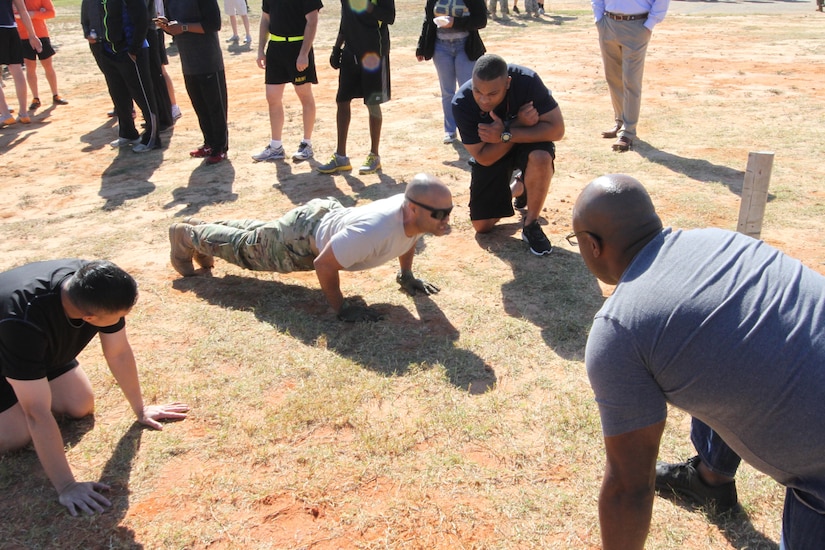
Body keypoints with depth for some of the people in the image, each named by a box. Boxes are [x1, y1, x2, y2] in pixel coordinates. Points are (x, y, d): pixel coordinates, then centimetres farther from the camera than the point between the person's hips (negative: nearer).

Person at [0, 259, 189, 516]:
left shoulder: (97, 288, -29)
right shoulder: (22, 321, -44)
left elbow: (119, 352, -13)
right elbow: (38, 413, -40)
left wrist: (141, 409, -3)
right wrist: (66, 486, -36)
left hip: (46, 348, 5)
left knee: (82, 406, -4)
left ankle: (29, 382, 18)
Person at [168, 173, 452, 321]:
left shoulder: (416, 213, -22)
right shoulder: (374, 231, -47)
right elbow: (323, 264, -35)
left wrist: (406, 276, 6)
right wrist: (341, 309, -26)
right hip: (302, 238, -7)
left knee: (260, 233, 32)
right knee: (246, 246, 21)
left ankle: (202, 228, 57)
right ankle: (187, 236, 48)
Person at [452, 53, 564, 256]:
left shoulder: (527, 80, -31)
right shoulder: (462, 103, -29)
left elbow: (557, 129, -29)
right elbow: (484, 158, -24)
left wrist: (506, 134, -38)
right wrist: (519, 124, -34)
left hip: (526, 141, -1)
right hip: (491, 152, 1)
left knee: (541, 157, -39)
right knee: (482, 226, 0)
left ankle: (531, 225, -14)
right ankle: (517, 187, 30)